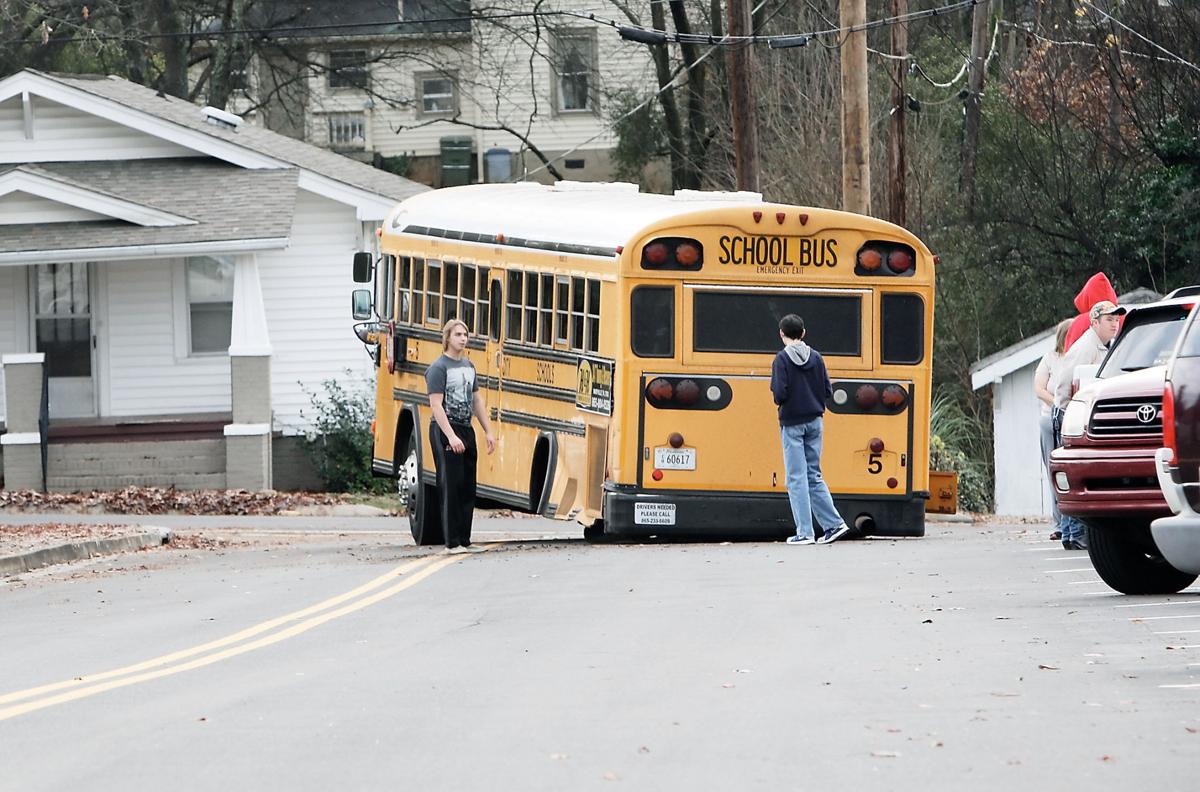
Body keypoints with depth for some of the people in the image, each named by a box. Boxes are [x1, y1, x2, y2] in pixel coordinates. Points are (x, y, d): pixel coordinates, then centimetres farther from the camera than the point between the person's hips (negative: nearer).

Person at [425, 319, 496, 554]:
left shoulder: (468, 367, 15)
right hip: (444, 430, -8)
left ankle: (464, 540, 13)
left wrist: (488, 431, 13)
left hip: (466, 429, 8)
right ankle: (452, 542, -6)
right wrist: (451, 436, -24)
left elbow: (477, 401, 20)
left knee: (468, 488, 8)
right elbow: (436, 405, -16)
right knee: (450, 486, -8)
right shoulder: (438, 367, -9)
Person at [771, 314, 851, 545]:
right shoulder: (815, 357, 5)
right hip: (814, 420, 5)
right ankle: (834, 523, 7)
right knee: (814, 476, 14)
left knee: (796, 478, -1)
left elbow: (780, 393, -18)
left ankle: (805, 532, -2)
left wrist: (779, 399, 4)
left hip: (792, 423, -5)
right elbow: (827, 390, 4)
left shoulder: (782, 359, -11)